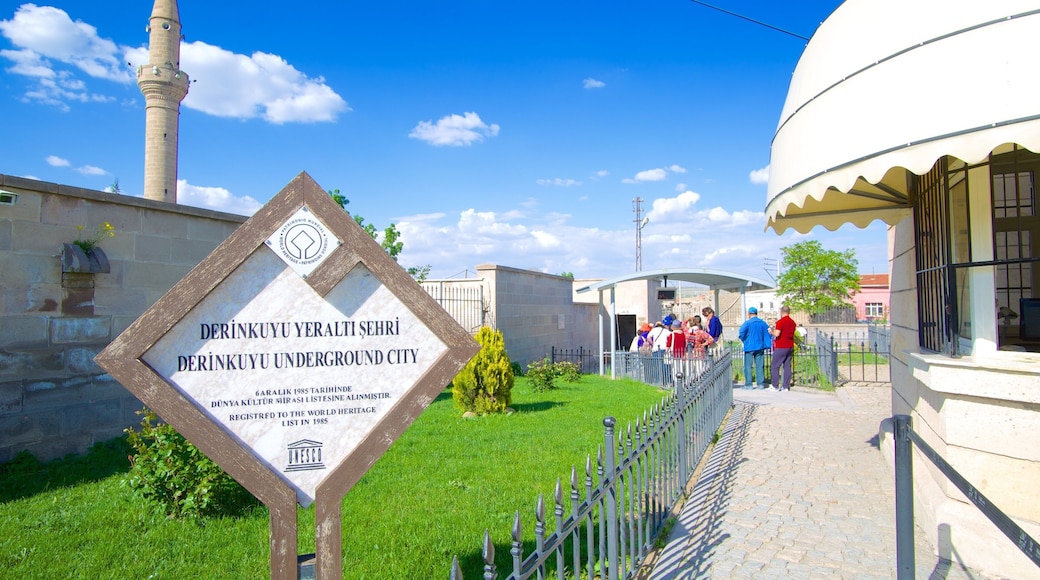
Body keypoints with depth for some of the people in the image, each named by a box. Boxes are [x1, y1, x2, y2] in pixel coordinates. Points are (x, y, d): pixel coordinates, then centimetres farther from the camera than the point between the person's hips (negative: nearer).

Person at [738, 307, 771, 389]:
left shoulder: (747, 323, -11)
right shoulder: (763, 322, 4)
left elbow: (741, 334, -19)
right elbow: (768, 332, 7)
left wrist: (744, 341, -1)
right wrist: (765, 343, 14)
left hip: (749, 347, -4)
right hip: (760, 347, 4)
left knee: (748, 366, 2)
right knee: (760, 366, 10)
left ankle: (748, 384, 1)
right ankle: (761, 383, 11)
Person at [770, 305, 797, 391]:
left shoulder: (780, 322, -13)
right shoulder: (793, 322, 10)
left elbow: (777, 334, -21)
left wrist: (771, 331, 0)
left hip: (781, 347, -7)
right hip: (790, 347, 7)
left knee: (775, 366, 0)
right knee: (787, 366, 7)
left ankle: (775, 386, 0)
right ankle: (786, 386, 7)